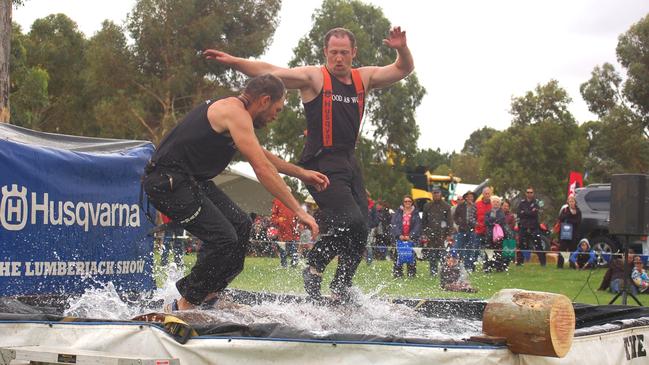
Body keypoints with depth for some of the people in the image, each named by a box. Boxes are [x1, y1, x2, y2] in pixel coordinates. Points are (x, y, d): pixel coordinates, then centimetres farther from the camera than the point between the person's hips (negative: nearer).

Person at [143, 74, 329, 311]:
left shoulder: (231, 109, 16)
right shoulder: (235, 112, -16)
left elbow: (261, 154, 31)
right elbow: (262, 169, -22)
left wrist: (301, 173, 31)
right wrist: (299, 211, -20)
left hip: (190, 180, 11)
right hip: (168, 182, -11)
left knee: (241, 225, 9)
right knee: (224, 239, -15)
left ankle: (208, 295, 17)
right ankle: (184, 306, -3)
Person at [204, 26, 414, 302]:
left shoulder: (364, 78, 13)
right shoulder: (314, 77, -4)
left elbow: (403, 70, 17)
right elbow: (270, 72, -13)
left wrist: (402, 49, -5)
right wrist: (232, 61, -26)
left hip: (349, 163, 7)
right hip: (322, 163, -7)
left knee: (359, 231, 5)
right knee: (350, 220, -21)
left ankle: (340, 290, 19)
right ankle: (314, 268, 1)